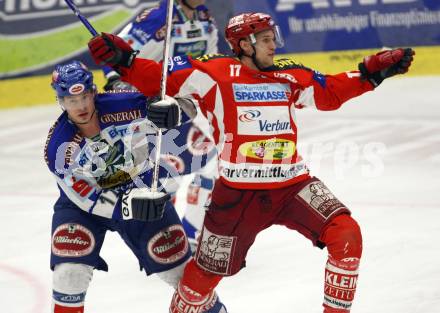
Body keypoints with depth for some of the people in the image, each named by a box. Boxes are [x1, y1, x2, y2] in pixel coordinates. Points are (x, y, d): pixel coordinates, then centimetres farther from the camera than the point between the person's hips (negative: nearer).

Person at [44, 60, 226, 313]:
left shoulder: (125, 105, -25)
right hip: (83, 203, 0)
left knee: (178, 266, 4)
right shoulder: (59, 148, -23)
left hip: (143, 190, 1)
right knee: (70, 272, -20)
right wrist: (129, 204, -38)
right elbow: (85, 198, -23)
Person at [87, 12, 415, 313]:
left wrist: (371, 72, 11)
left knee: (346, 235, -16)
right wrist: (123, 60, -22)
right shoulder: (216, 74, -7)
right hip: (239, 193, -3)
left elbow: (330, 92, 19)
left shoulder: (290, 77, 8)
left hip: (293, 185, 3)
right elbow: (163, 79, -9)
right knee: (206, 271, 7)